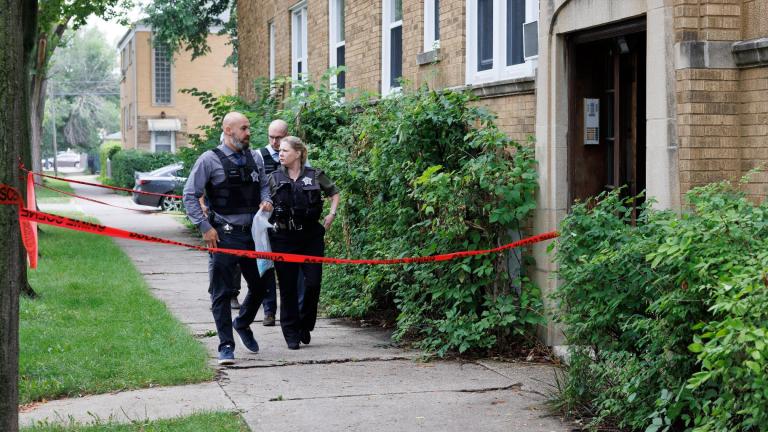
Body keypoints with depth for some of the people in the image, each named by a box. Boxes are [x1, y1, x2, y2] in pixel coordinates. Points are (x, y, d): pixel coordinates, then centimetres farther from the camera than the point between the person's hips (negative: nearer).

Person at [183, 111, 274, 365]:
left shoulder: (255, 158, 10)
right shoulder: (210, 160, -6)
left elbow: (264, 184, 25)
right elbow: (190, 195, -4)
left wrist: (266, 200, 2)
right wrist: (205, 227, -10)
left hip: (252, 233, 5)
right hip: (224, 236, -5)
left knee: (260, 285, 12)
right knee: (222, 292, -2)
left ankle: (243, 324, 38)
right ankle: (226, 346, 6)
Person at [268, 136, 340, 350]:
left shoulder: (315, 175, 2)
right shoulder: (275, 178, 3)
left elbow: (334, 193, 17)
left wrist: (332, 214, 5)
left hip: (311, 236, 0)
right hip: (284, 238, 0)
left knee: (313, 283, -4)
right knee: (288, 287, 2)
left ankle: (305, 326, 17)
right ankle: (291, 334, 11)